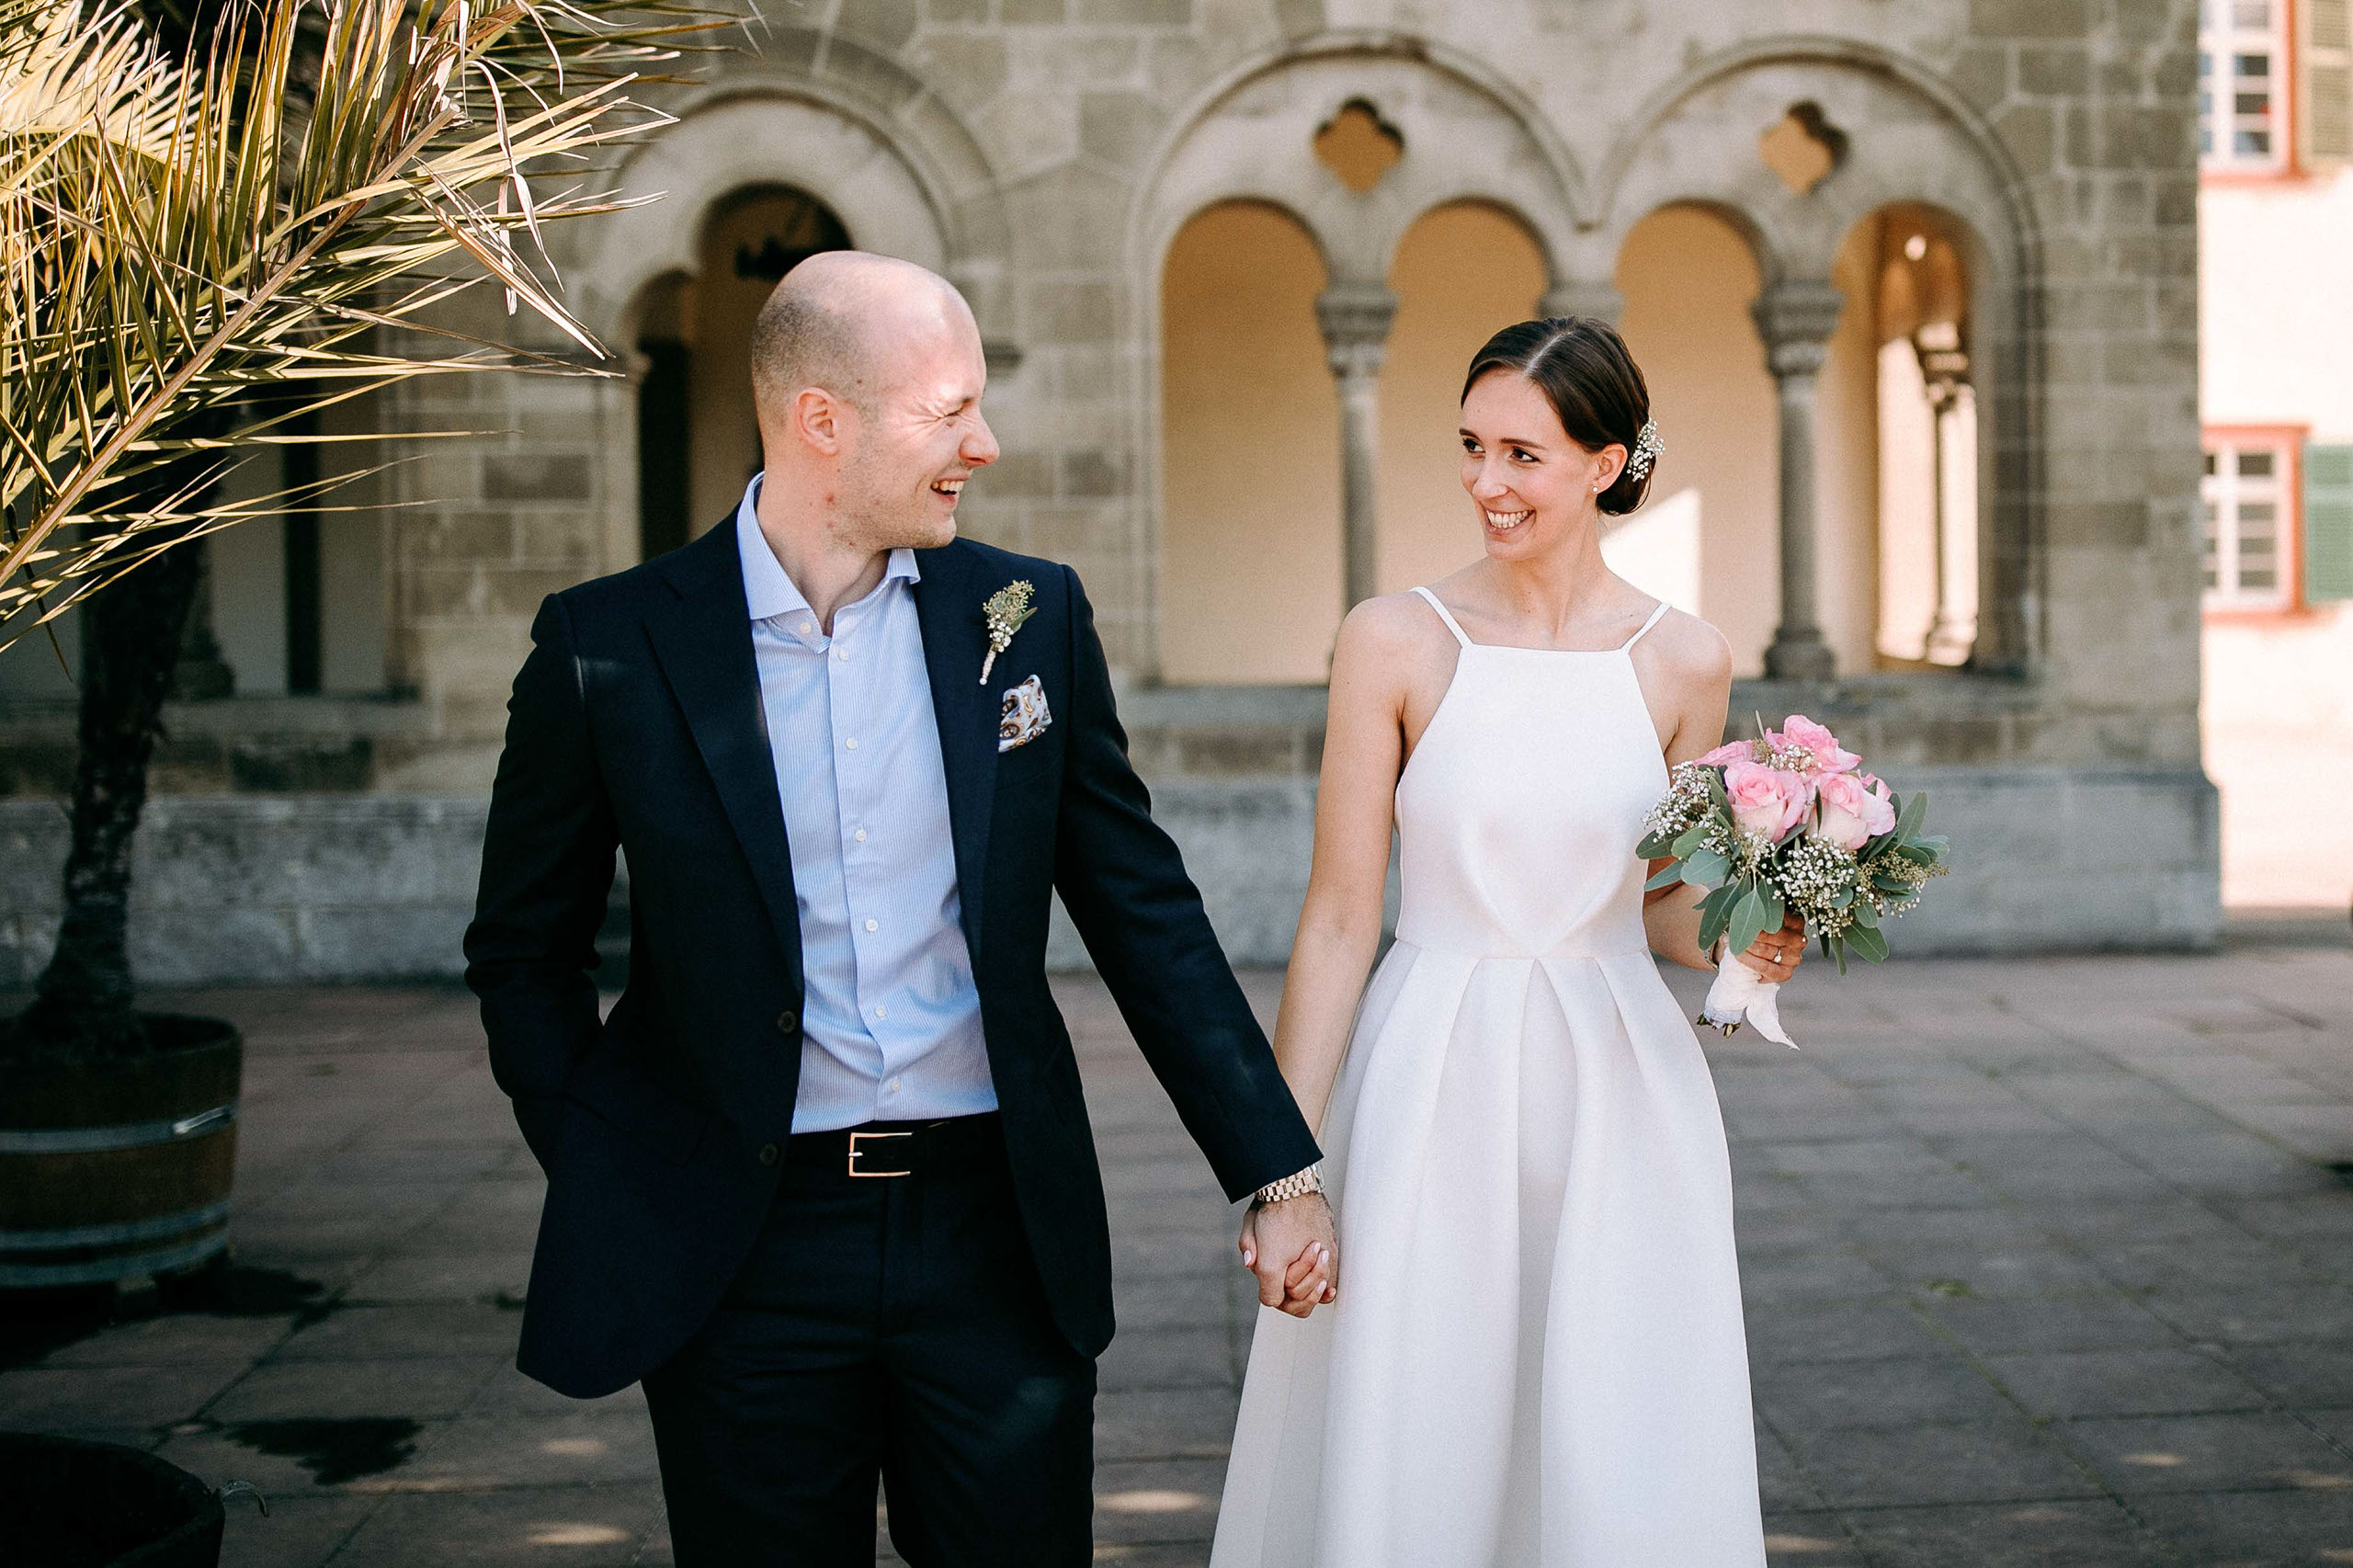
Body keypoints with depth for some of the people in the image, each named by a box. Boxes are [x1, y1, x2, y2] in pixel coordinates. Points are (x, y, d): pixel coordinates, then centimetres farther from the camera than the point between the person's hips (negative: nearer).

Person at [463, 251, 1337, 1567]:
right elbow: (525, 954, 7)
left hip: (1000, 1232, 2)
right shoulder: (612, 647, -4)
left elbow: (1144, 912, 7)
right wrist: (613, 1185, -2)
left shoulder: (1030, 617, 2)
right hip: (744, 1251, -1)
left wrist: (1279, 1169, 4)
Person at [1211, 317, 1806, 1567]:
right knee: (1413, 1456, 4)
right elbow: (1339, 916, -3)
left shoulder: (1683, 662, 2)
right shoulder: (1396, 641, -3)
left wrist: (1745, 946, -9)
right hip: (1430, 1089, -1)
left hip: (1620, 1095, 2)